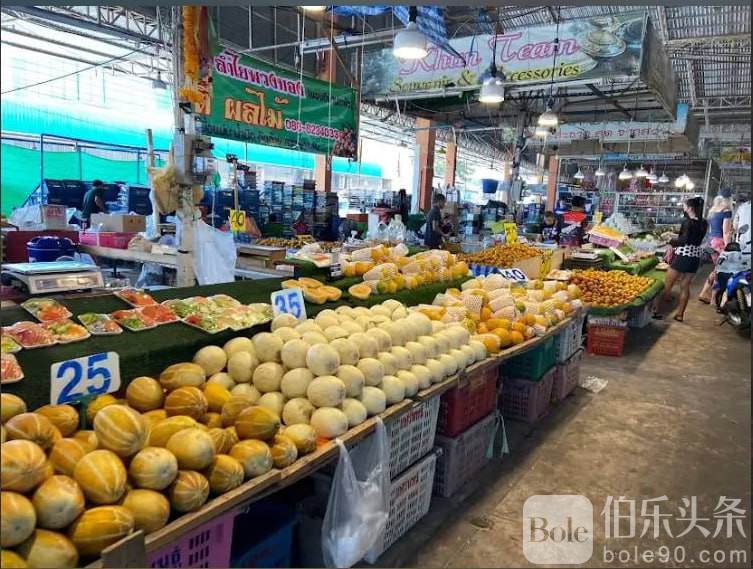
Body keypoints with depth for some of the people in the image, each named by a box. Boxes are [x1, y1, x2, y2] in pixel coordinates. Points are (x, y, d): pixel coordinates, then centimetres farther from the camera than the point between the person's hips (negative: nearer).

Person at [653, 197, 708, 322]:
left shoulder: (687, 222, -14)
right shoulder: (703, 224, 8)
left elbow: (684, 241, -22)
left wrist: (671, 241, -5)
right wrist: (673, 235, 18)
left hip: (683, 256, -7)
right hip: (695, 257, 7)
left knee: (667, 285, 2)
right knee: (685, 286, 12)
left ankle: (657, 311, 5)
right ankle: (680, 314, 15)